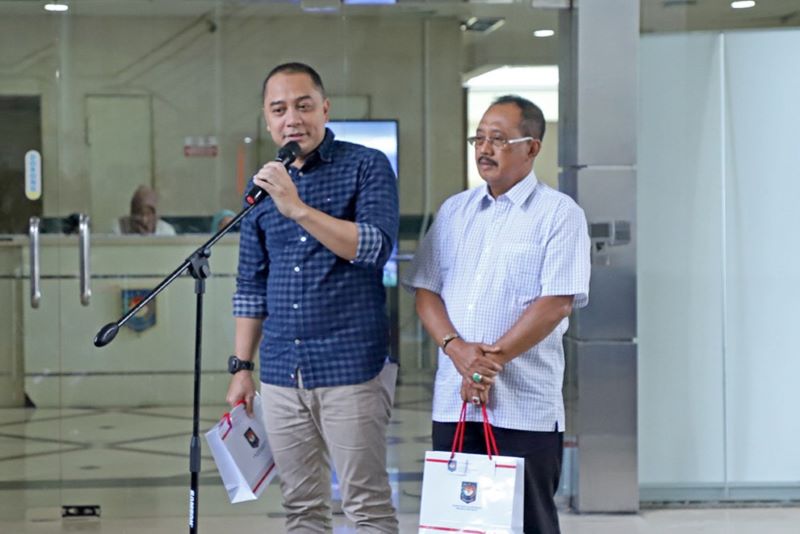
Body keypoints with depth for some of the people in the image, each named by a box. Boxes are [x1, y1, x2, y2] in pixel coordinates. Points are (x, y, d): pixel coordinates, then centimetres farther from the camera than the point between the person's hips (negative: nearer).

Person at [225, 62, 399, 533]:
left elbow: (376, 247, -17)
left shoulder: (367, 167, -2)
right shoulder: (265, 183, 13)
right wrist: (241, 367, 13)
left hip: (350, 367, -5)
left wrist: (298, 208, -21)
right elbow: (252, 286, 17)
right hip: (282, 372, 5)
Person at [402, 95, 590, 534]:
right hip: (453, 401, 5)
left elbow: (557, 302, -11)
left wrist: (492, 358, -15)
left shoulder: (559, 214, -1)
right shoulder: (454, 211, 15)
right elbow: (425, 290, 9)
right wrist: (457, 349, -10)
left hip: (525, 405, -5)